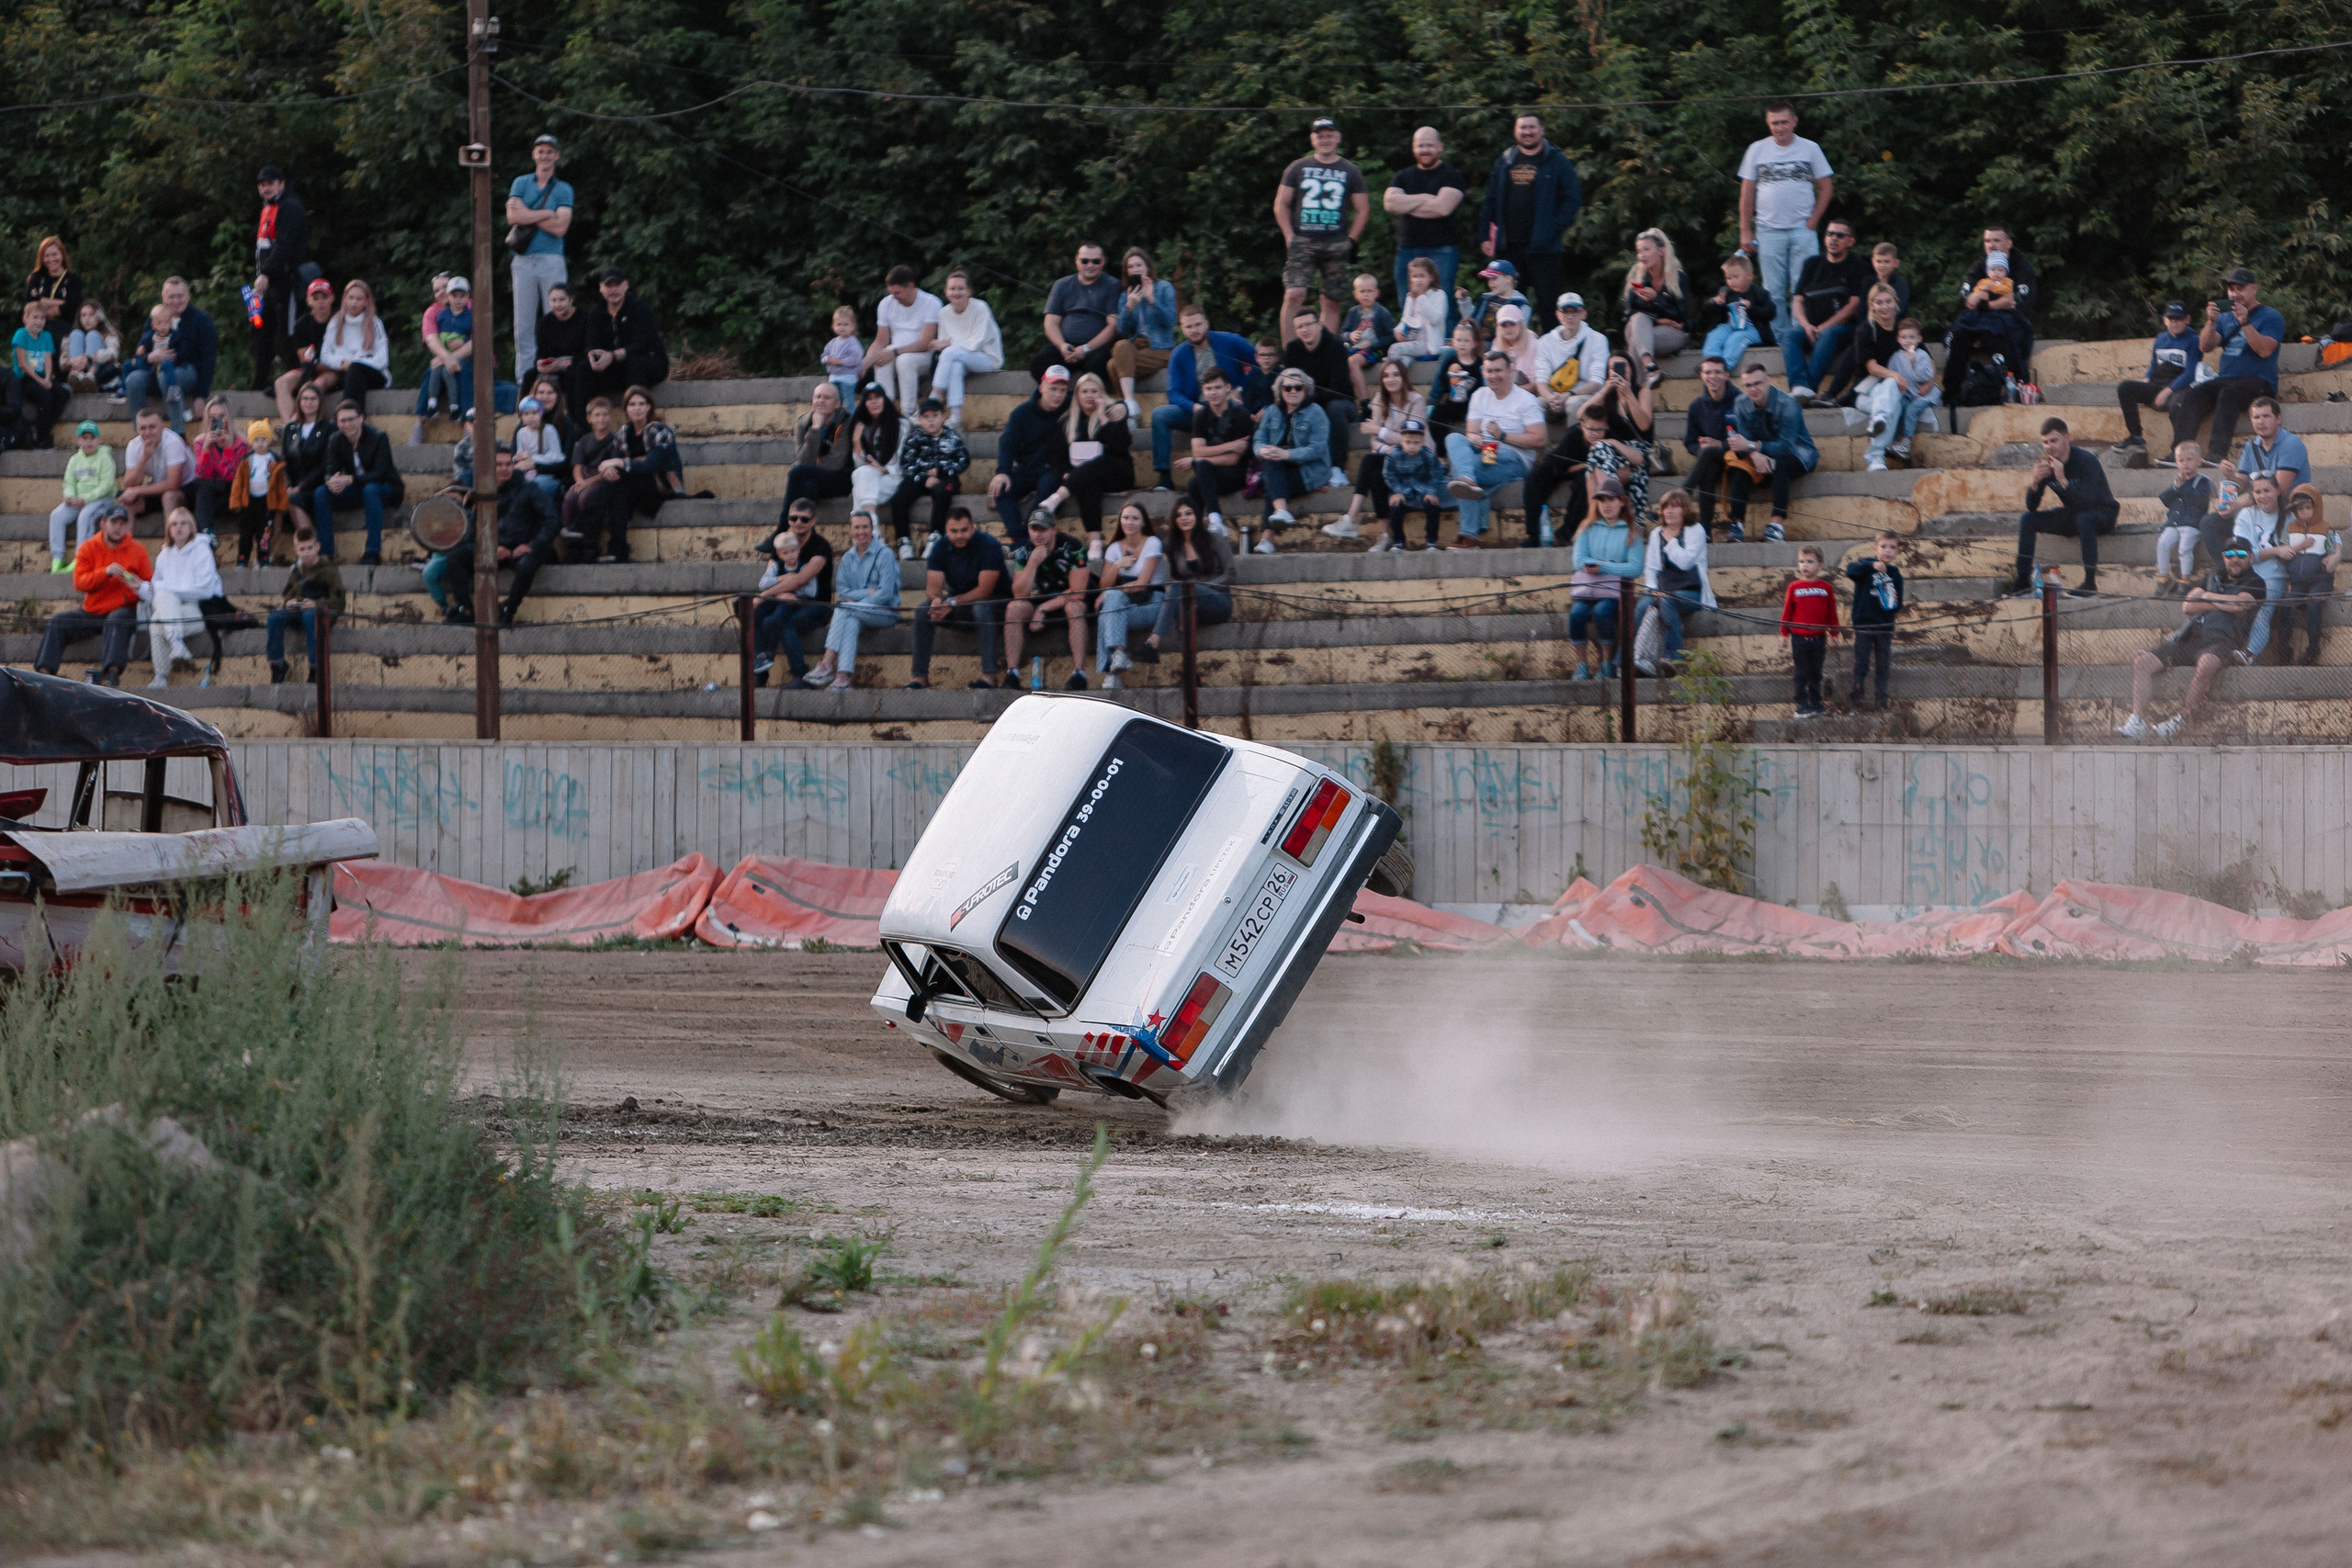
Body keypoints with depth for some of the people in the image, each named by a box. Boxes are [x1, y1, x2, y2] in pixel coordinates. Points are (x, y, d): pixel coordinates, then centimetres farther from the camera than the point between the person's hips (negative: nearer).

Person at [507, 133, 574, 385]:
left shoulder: (563, 189, 8)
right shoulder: (521, 183, 12)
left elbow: (560, 228, -6)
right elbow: (513, 215, -6)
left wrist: (528, 216, -4)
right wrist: (546, 214, -6)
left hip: (551, 260, -1)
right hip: (523, 262, 1)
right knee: (523, 323, 0)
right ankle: (523, 378, 1)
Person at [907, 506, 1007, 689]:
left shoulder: (988, 545, -19)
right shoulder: (940, 547, -5)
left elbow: (985, 590, -24)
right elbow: (933, 586, -9)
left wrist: (952, 602, -33)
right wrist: (936, 600, -35)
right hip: (955, 604, 5)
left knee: (982, 608, -39)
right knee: (923, 611, -20)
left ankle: (989, 675, -40)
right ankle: (921, 677, -19)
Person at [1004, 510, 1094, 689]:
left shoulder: (1073, 548, -17)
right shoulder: (1024, 553, -6)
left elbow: (1077, 593, -20)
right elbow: (1019, 595, -15)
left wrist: (1043, 609, -19)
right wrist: (1033, 563, -27)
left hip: (1068, 602, -3)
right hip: (1040, 603, 3)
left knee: (1074, 607, -37)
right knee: (1014, 608, -24)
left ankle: (1079, 673, -43)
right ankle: (1012, 673, -29)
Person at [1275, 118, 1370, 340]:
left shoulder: (1350, 172, 11)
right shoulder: (1298, 168, 10)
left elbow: (1363, 210, 12)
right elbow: (1281, 204, 11)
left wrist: (1350, 240, 1)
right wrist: (1290, 237, -1)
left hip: (1336, 244, 1)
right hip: (1303, 243, -1)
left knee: (1332, 302, 2)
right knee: (1294, 294, -16)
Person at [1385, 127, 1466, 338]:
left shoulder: (1452, 176, 3)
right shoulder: (1403, 177, 17)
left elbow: (1443, 207, -12)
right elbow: (1389, 203, -2)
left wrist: (1407, 205, -1)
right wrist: (1425, 198, -5)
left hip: (1442, 249, -4)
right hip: (1408, 249, 4)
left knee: (1442, 310, -11)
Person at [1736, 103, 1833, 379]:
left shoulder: (1809, 149, 5)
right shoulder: (1757, 150, 7)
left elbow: (1826, 187, 8)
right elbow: (1747, 192, 9)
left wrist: (1813, 221, -2)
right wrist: (1745, 232, 3)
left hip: (1803, 230, -1)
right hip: (1769, 230, 1)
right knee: (1774, 293, 0)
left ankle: (1801, 339, -6)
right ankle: (1780, 342, 2)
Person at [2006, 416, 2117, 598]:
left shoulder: (2086, 461, -23)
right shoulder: (2046, 465, -5)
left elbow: (2087, 503, -34)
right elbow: (2031, 507, -5)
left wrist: (2062, 480, -42)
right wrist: (2036, 482, -24)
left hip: (2103, 514, -6)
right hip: (2072, 515, 6)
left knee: (2083, 519, -39)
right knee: (2027, 520, -8)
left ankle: (2090, 584, -36)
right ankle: (2023, 583, -11)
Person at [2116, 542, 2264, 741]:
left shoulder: (2254, 584, 13)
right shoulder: (2213, 578, 28)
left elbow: (2239, 604, -8)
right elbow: (2188, 606, 13)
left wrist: (2208, 597, 7)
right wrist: (2225, 604, 2)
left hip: (2220, 640, -6)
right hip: (2189, 639, 6)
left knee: (2207, 663, -42)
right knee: (2142, 663, -14)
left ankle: (2182, 720, -33)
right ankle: (2137, 721, -24)